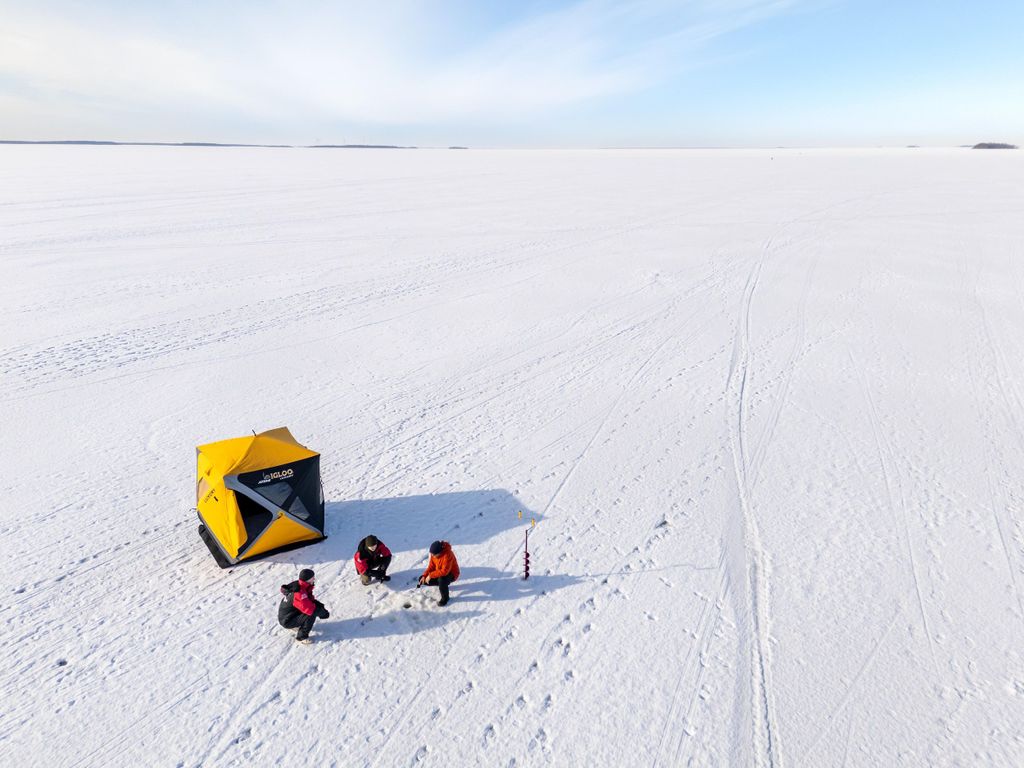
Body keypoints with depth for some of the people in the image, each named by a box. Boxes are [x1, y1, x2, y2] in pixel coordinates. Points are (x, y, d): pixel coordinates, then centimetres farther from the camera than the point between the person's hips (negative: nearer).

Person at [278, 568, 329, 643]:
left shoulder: (301, 586, -1)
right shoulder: (299, 592, -30)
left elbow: (310, 599, 12)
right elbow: (308, 608, -34)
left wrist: (320, 605, -4)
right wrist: (321, 611, -20)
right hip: (287, 621, -9)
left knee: (315, 605, 6)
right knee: (311, 614, -25)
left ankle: (295, 625, 18)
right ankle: (302, 637, -10)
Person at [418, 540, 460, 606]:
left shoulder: (447, 554, -34)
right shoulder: (434, 553, -12)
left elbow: (444, 571, -37)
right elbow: (431, 566, -2)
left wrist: (430, 575, -32)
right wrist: (424, 576, -16)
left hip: (451, 574, -7)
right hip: (439, 573, 8)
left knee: (441, 579, -39)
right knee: (423, 580, -3)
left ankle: (445, 598, -11)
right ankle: (442, 584, 16)